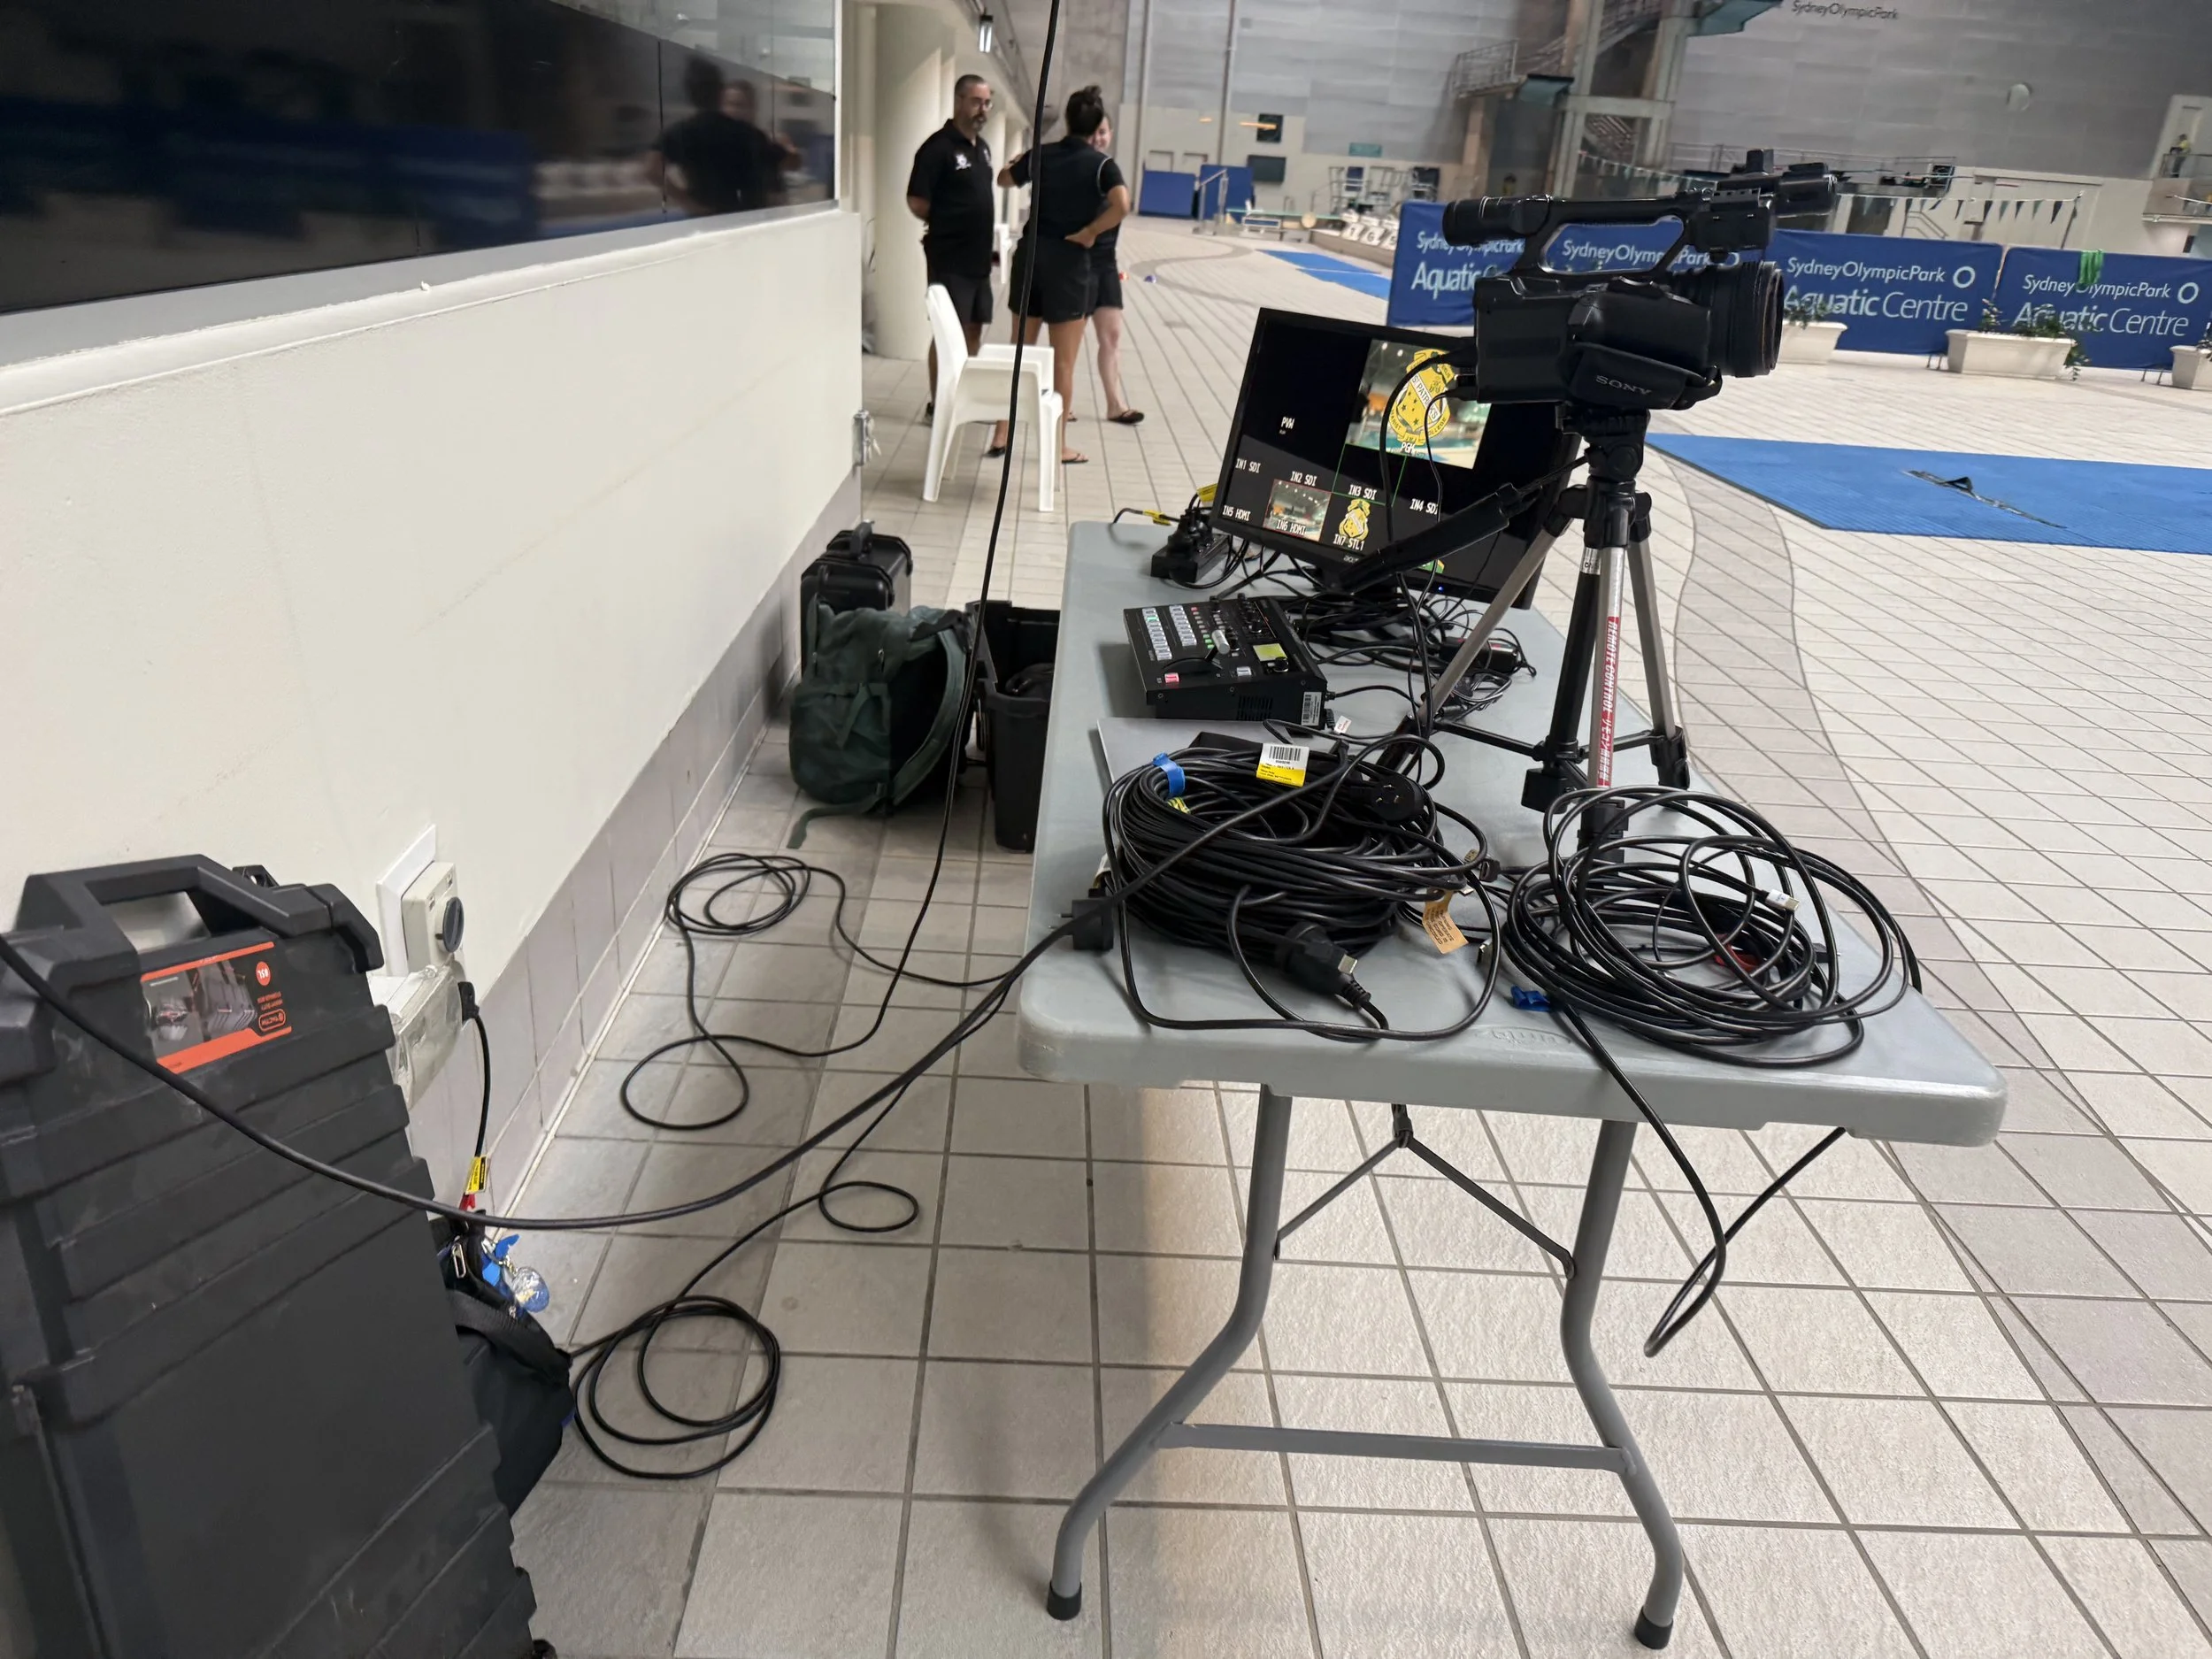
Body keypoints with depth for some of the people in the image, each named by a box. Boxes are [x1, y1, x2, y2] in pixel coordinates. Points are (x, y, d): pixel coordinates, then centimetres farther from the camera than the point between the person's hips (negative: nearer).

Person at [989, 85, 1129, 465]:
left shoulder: (1041, 155, 4)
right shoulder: (1102, 164, -8)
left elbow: (1004, 178, 23)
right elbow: (1121, 206, -25)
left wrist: (1021, 158, 42)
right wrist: (1087, 233, -13)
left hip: (1030, 254, 4)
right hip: (1069, 262, -4)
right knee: (1063, 362, 3)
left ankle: (1001, 435, 14)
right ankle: (1059, 445, 9)